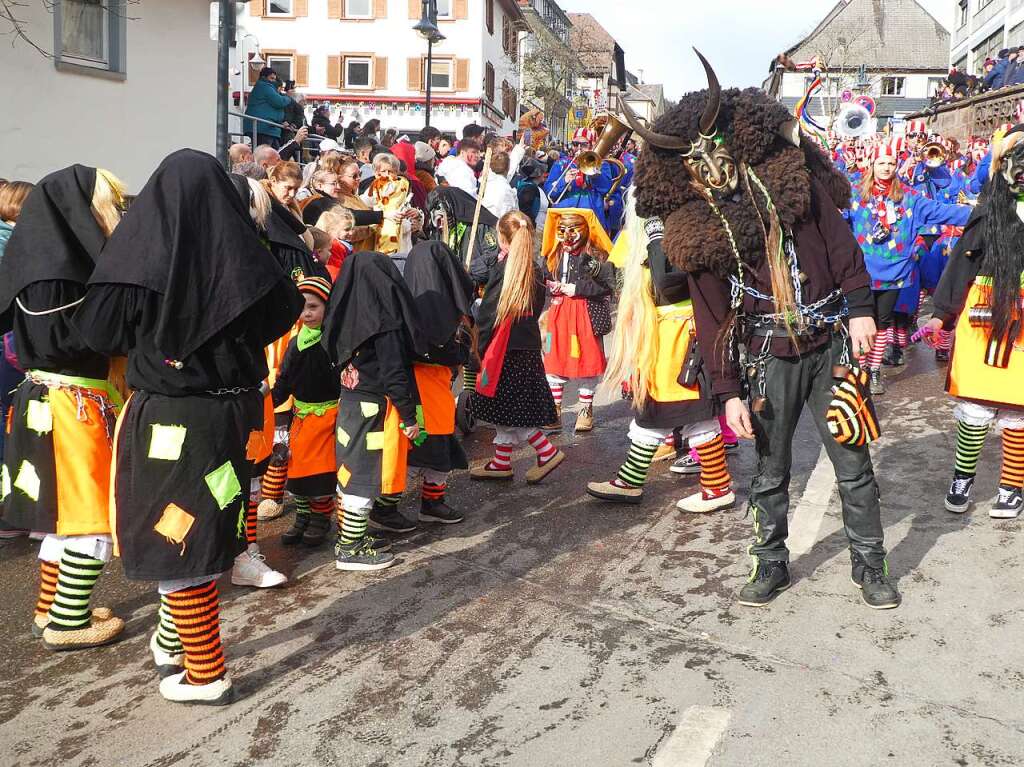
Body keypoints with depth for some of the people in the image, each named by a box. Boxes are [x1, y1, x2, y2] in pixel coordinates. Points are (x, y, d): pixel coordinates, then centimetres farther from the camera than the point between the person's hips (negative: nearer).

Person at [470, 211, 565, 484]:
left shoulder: (502, 269, -15)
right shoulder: (534, 271, 6)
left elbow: (488, 313, -14)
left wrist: (481, 347, -7)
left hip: (506, 348, -8)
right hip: (529, 346, 8)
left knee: (509, 410, 1)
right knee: (506, 408, 14)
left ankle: (547, 452, 1)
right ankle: (501, 462, 20)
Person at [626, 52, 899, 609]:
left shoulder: (791, 180, -3)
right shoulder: (698, 230, -2)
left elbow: (841, 248, 1)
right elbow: (713, 316, 0)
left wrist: (860, 308, -7)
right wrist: (728, 391, -3)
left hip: (832, 346, 0)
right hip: (769, 359, 1)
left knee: (853, 464, 6)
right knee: (770, 473, 11)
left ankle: (869, 565, 23)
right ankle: (770, 564, 29)